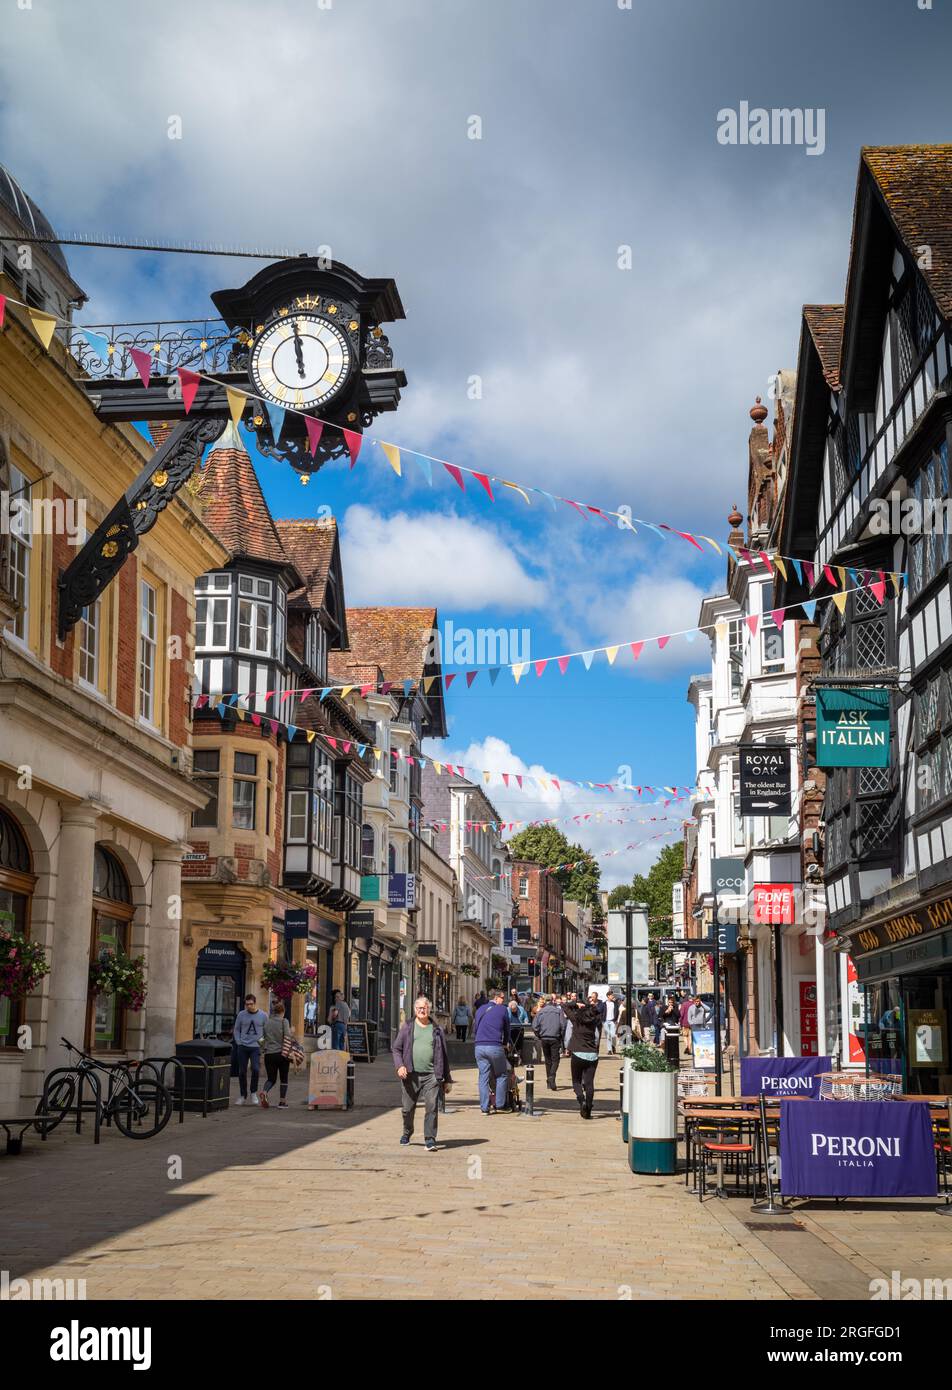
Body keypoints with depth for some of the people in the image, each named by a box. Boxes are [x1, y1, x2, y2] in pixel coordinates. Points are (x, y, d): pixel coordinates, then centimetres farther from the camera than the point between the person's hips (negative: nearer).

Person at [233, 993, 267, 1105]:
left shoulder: (263, 1015, 2)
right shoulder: (241, 1015, 4)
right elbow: (236, 1030, 12)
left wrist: (262, 1041, -3)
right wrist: (239, 1042, 2)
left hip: (256, 1047, -2)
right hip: (243, 1047, 2)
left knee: (255, 1069, -18)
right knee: (242, 1072, 4)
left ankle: (254, 1093, 1)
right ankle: (243, 1096, 17)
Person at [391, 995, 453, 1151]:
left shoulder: (436, 1029, 11)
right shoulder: (407, 1027, 9)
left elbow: (444, 1055, 13)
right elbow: (396, 1049, 8)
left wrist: (447, 1079, 12)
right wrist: (399, 1065, -11)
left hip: (431, 1075, 0)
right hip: (411, 1074, 0)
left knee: (432, 1107, -12)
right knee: (408, 1108, 10)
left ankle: (430, 1139, -8)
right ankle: (407, 1133, 34)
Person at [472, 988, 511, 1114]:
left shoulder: (480, 1009, 17)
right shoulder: (502, 1009, 3)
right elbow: (507, 1029, 11)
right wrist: (505, 1043, 27)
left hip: (479, 1047, 5)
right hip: (495, 1047, -5)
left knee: (483, 1076, 7)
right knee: (502, 1075, 10)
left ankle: (485, 1107, 4)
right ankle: (500, 1104, 7)